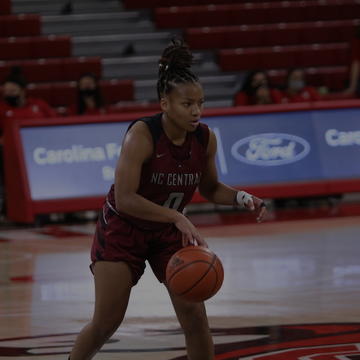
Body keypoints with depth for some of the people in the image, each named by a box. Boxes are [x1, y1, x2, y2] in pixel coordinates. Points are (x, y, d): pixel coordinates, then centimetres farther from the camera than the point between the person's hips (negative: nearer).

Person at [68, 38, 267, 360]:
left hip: (169, 232, 4)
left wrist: (241, 198, -15)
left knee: (194, 316, -5)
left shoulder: (205, 139, -12)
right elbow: (125, 199, -33)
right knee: (106, 324, -4)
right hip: (122, 229, -4)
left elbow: (210, 189, 5)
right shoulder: (142, 134, -28)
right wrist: (178, 217, -39)